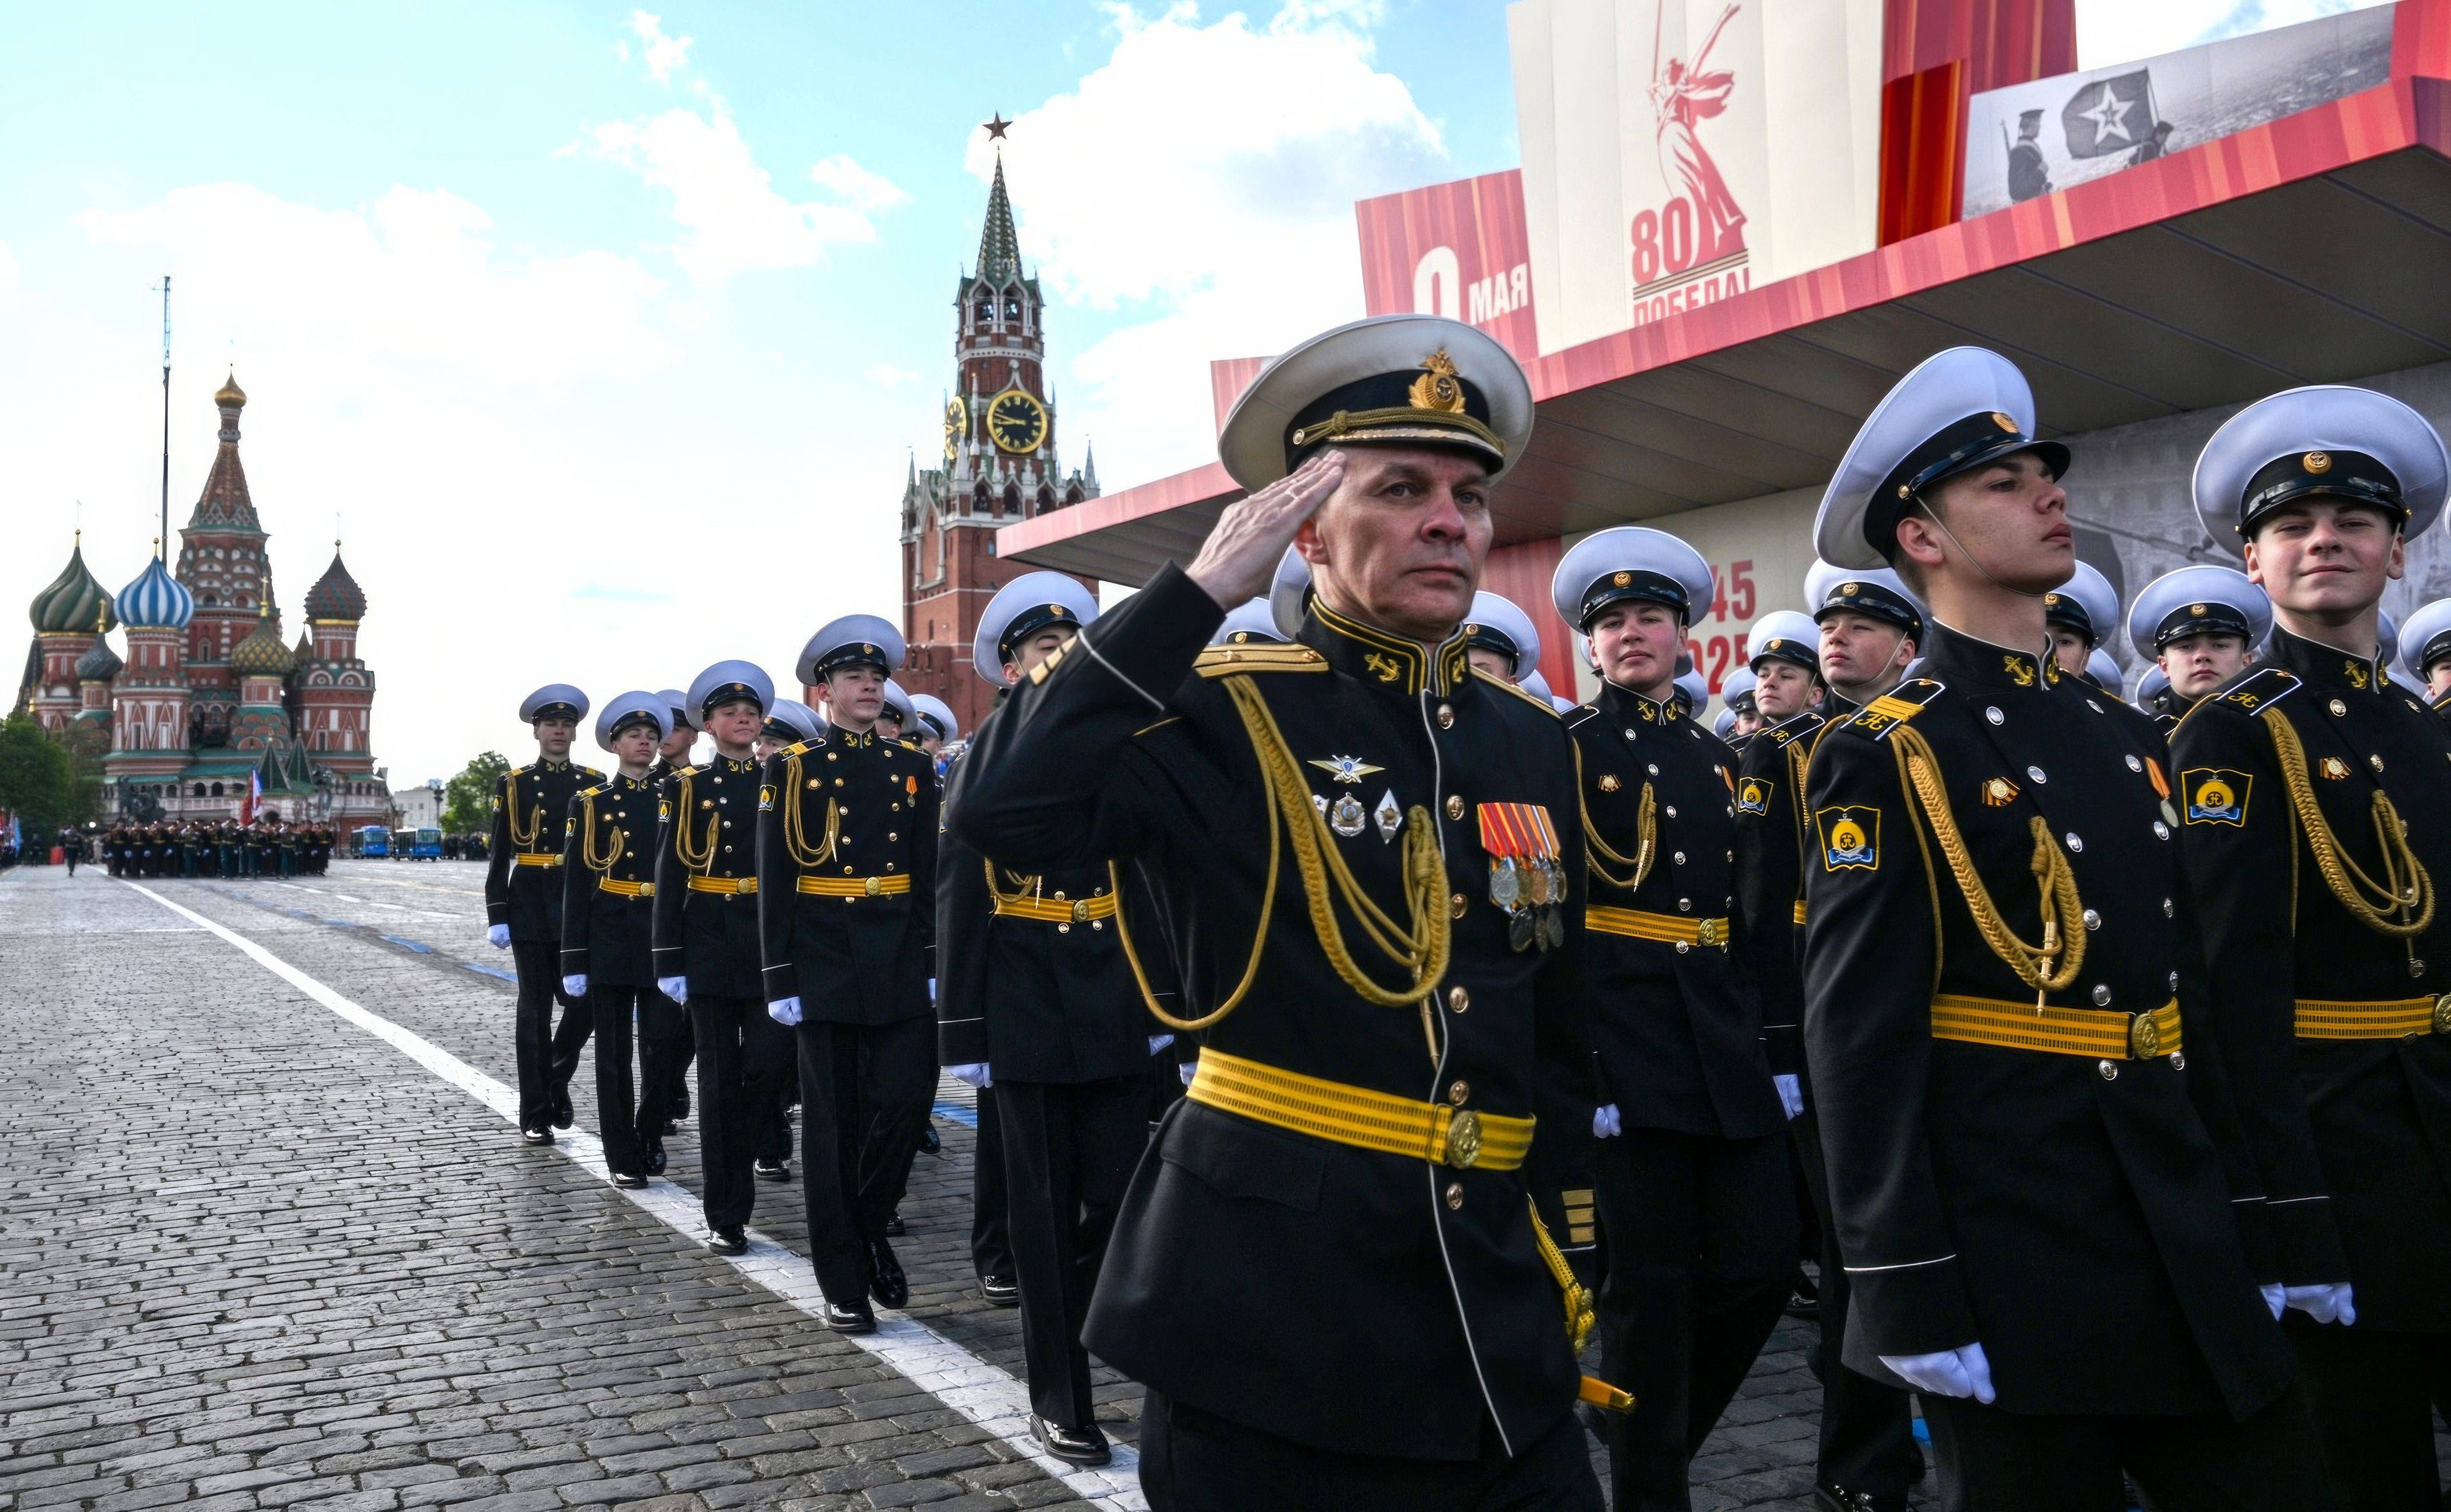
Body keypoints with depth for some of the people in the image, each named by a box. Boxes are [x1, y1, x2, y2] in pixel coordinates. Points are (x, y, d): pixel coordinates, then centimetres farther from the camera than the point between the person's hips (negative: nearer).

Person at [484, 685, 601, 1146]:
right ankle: (535, 1115, 10)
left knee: (584, 1000, -4)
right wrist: (497, 917, -6)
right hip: (531, 907, -2)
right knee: (536, 1008, 2)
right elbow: (500, 854, 1)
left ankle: (556, 1078, 23)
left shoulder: (594, 783, 9)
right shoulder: (513, 784, 3)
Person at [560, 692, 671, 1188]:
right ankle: (623, 1156, 12)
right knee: (614, 1052, 4)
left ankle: (651, 1138, 27)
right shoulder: (590, 803, 1)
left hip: (663, 938, 2)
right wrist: (574, 960, -5)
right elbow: (575, 885, -1)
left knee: (661, 1046, 8)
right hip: (610, 938, -2)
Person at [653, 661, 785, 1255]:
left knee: (769, 1065, -8)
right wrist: (670, 960, -7)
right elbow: (670, 875, 0)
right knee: (720, 1077, 2)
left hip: (771, 940, 2)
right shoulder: (686, 787, 3)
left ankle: (734, 1164, 21)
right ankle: (726, 1216, 10)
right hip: (711, 943, -2)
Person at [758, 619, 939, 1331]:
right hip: (825, 959, -3)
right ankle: (844, 1282, 12)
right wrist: (780, 977, -8)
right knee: (834, 1119, 3)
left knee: (907, 1097, -4)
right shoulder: (792, 767, 0)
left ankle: (870, 1229, 22)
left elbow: (931, 872, 9)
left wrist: (937, 961, 2)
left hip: (900, 957, 3)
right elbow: (775, 879, -3)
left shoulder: (913, 766, 9)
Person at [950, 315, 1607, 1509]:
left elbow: (1559, 1044, 14)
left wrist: (1566, 1270, 13)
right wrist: (1203, 585, -22)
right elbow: (1001, 807, -27)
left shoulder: (1534, 748, 8)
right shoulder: (1224, 715, -8)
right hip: (1265, 1327, -4)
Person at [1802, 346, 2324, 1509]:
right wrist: (1910, 1303, -17)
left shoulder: (2118, 742, 12)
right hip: (2013, 1272, -7)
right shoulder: (1883, 757, -11)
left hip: (2188, 1252, 7)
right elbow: (1859, 1041, -16)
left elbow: (2186, 993, 15)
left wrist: (2246, 1217, 13)